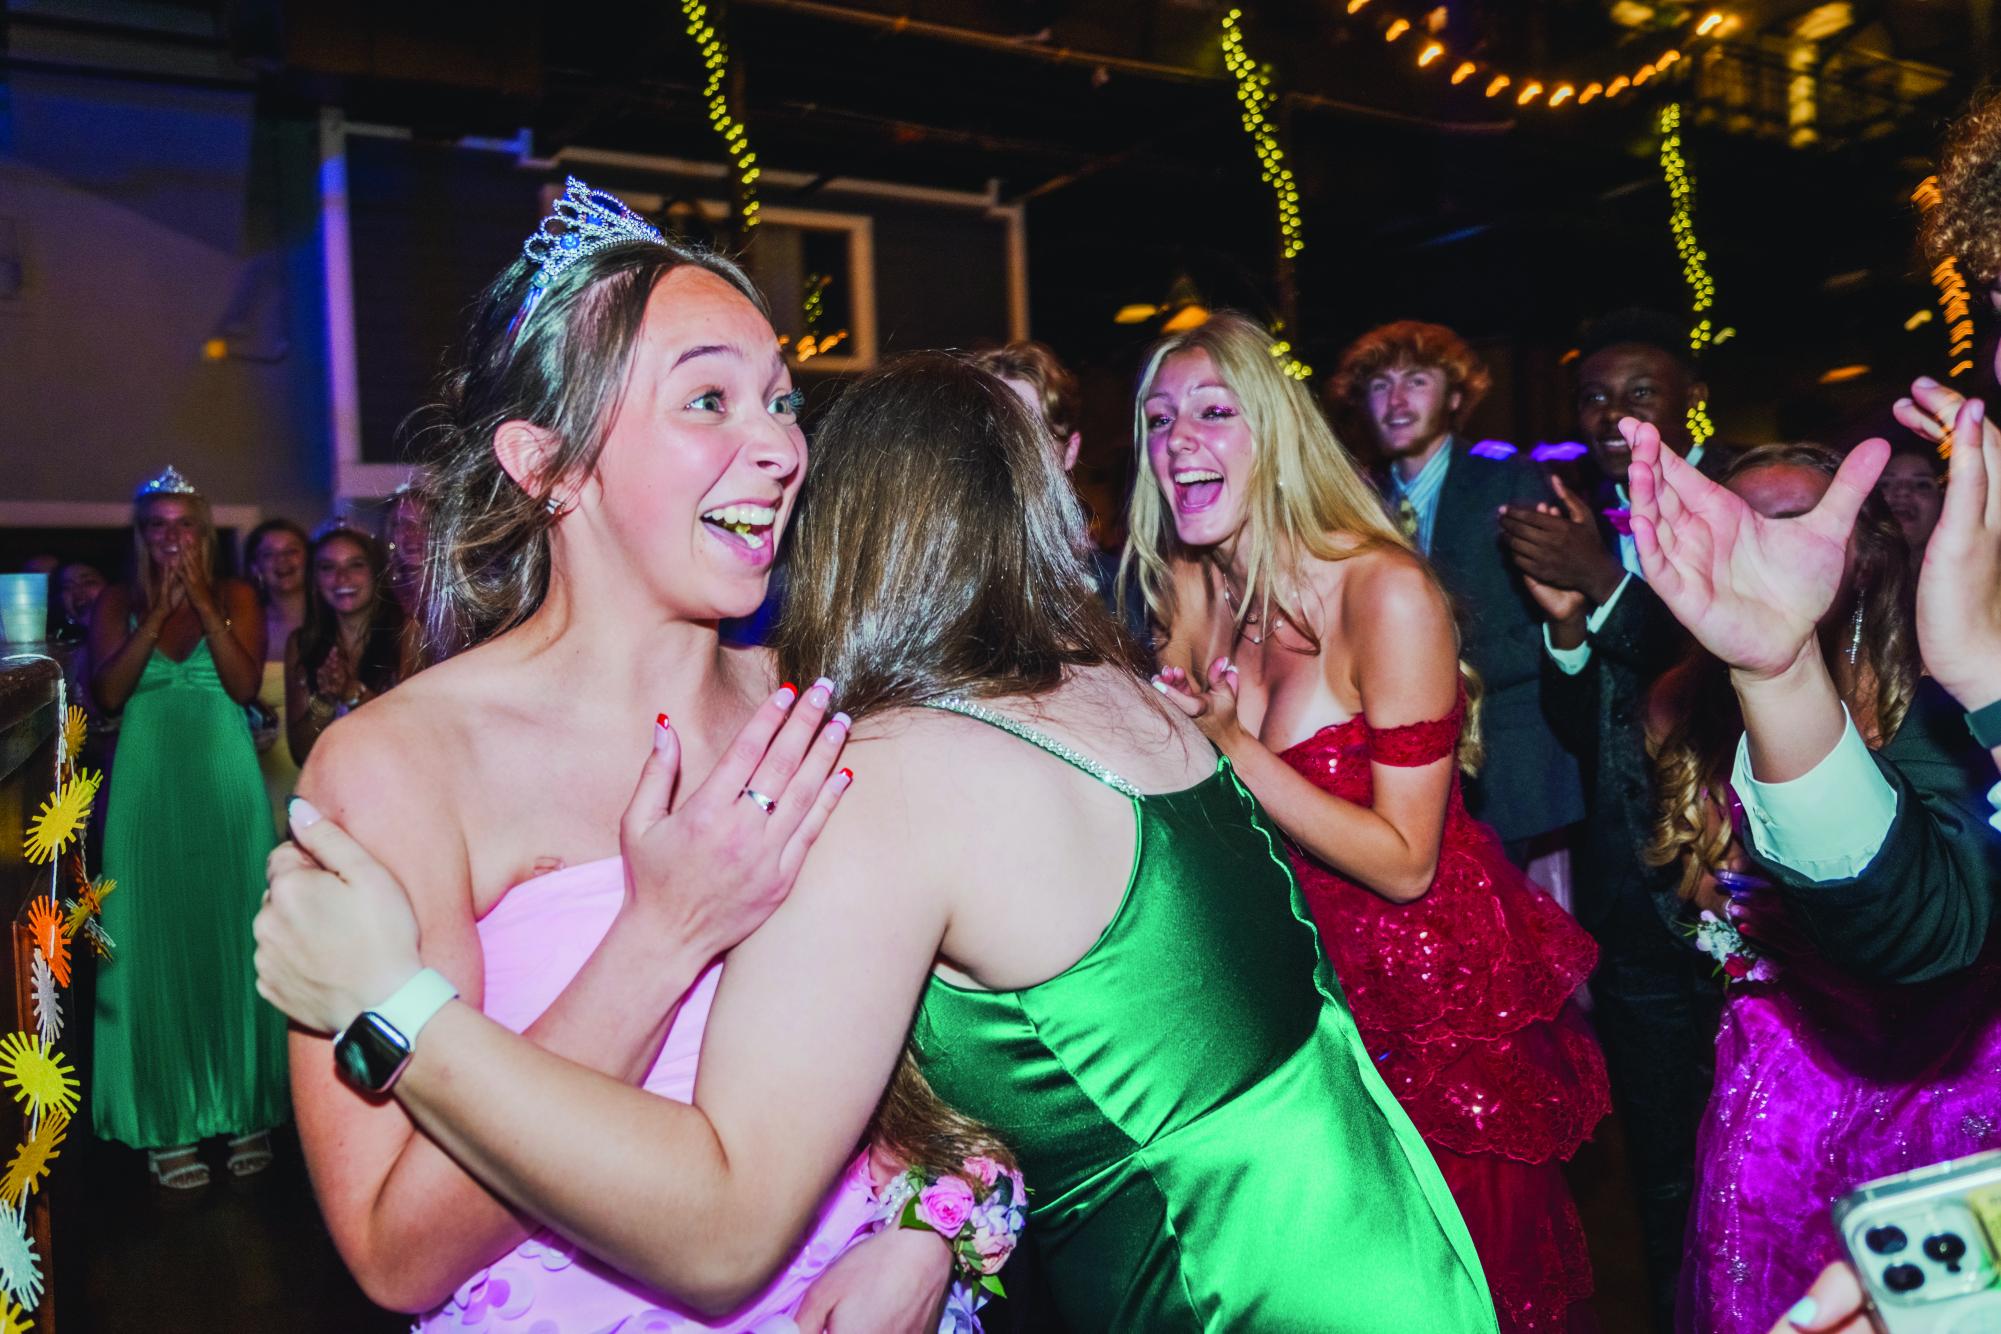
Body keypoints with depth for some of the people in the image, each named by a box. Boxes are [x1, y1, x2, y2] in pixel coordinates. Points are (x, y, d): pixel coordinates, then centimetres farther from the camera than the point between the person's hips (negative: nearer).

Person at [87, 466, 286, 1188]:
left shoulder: (235, 598, 7)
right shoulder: (117, 604, 8)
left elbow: (245, 684, -6)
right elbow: (109, 692, -6)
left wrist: (200, 602, -11)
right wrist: (159, 610, -11)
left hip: (225, 788, 0)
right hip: (149, 790, 1)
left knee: (231, 941, 3)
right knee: (156, 949, 1)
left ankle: (244, 1108, 13)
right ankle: (168, 1123, 10)